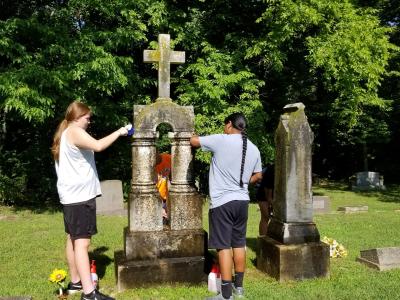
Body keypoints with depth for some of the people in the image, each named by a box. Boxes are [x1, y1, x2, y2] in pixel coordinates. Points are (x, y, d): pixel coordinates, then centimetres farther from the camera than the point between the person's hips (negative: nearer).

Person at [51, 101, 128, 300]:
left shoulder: (64, 134, 19)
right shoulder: (74, 132, -12)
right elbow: (98, 146, -28)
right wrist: (119, 132, -18)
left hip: (72, 195, 11)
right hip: (80, 195, -11)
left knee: (73, 239, 14)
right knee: (82, 242, -14)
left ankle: (75, 282, 24)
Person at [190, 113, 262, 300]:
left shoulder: (221, 140, -11)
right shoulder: (254, 149, 7)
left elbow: (193, 141, 0)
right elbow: (257, 176, 17)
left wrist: (196, 137, 22)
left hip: (222, 202, -6)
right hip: (242, 201, 6)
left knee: (224, 246, -4)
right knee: (239, 244, 15)